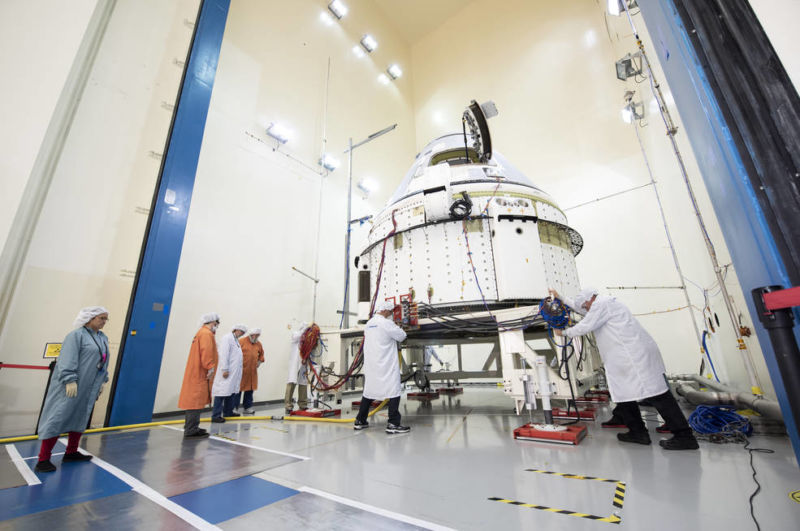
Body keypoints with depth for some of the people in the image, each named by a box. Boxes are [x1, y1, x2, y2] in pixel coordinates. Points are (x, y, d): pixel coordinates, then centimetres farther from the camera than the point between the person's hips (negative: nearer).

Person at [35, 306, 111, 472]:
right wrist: (70, 379, -23)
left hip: (89, 388, 8)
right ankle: (43, 459, 8)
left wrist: (103, 380, 16)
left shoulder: (103, 338, 13)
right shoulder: (77, 335, -11)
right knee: (58, 417, -3)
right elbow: (68, 359, -18)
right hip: (70, 386, -8)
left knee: (80, 418, 13)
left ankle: (71, 452, 25)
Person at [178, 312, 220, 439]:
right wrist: (210, 367, -21)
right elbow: (206, 352, -24)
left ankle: (191, 428, 24)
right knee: (196, 401, -6)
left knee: (193, 400, 15)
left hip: (196, 373, 10)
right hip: (200, 373, -10)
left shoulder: (201, 332, 20)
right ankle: (191, 431, -2)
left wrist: (209, 367, 20)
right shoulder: (207, 334, -14)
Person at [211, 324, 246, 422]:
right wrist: (225, 369, -20)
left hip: (234, 372, 9)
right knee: (222, 392, -7)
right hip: (227, 372, -9)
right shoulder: (227, 338, -9)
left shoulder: (236, 340, 19)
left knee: (231, 392, 13)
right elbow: (224, 354, -16)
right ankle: (216, 415, -2)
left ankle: (228, 412, 23)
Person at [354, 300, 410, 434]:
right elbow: (401, 336, -6)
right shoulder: (386, 323, -13)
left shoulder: (369, 323, 11)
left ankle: (360, 421, 26)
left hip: (370, 365, 8)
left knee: (369, 391, 17)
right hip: (386, 365, -8)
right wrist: (398, 328, 14)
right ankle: (393, 424, 2)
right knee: (394, 391, 1)